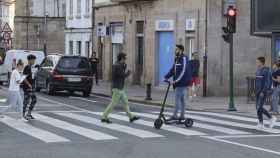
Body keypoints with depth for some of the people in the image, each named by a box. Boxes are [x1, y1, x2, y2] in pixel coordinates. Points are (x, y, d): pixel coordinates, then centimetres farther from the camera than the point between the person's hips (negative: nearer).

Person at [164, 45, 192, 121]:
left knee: (177, 98, -10)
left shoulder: (184, 59, -13)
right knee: (181, 99, 11)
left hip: (182, 83, -9)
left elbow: (183, 71, -21)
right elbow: (172, 70, 15)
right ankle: (182, 116, 15)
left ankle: (175, 115, -9)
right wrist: (166, 77, 3)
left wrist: (176, 80, -25)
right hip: (178, 83, 9)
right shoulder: (177, 59, 15)